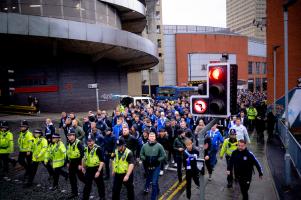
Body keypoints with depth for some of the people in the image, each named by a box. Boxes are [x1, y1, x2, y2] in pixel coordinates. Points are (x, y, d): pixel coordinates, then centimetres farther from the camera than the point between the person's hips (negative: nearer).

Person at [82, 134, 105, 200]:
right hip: (88, 169, 6)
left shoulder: (98, 149, -20)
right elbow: (84, 158, 20)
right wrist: (83, 167, 18)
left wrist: (99, 171, -24)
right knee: (87, 185, 15)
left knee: (100, 185, 12)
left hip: (96, 169, -5)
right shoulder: (86, 149, 3)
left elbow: (102, 161, -21)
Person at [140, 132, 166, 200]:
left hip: (156, 167, -3)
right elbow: (141, 155, 6)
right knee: (148, 180, 25)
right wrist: (145, 159, -9)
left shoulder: (159, 146, -14)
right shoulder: (144, 146, -6)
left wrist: (157, 160, -15)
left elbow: (164, 156, -9)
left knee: (154, 183, -5)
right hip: (147, 166, 4)